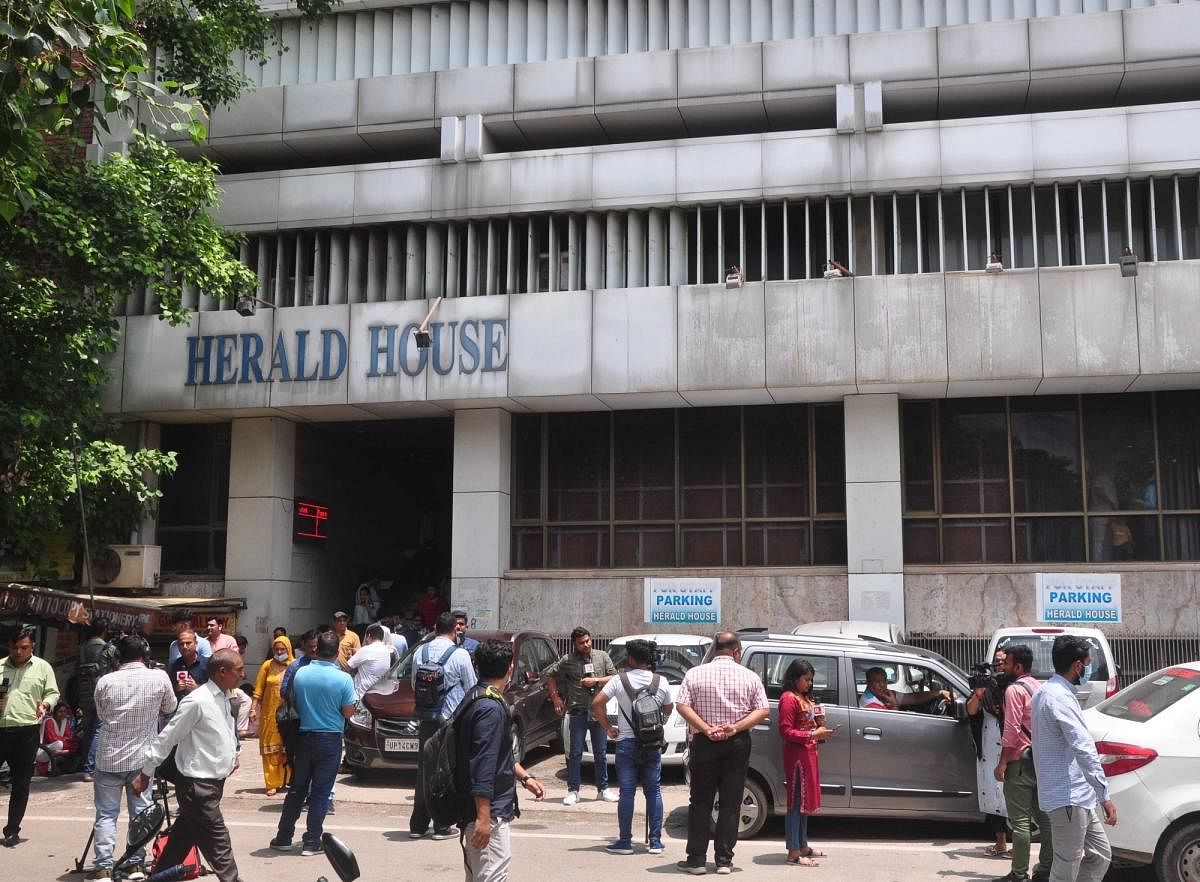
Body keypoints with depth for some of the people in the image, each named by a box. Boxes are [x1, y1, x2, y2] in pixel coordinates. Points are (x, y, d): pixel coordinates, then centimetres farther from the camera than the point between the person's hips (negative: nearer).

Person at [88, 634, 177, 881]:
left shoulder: (106, 681, -7)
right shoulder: (159, 677, -8)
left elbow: (100, 715, 8)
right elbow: (170, 708, 9)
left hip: (109, 758, 0)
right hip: (142, 758, 0)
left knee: (106, 814, 6)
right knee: (140, 811, 10)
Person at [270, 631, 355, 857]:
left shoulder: (300, 674, -5)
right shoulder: (343, 679, -14)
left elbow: (293, 703, 6)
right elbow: (348, 712, -8)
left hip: (304, 737, 3)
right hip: (330, 739, -3)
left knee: (297, 789, 15)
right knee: (320, 792, 5)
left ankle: (284, 838, 21)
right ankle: (311, 842, 8)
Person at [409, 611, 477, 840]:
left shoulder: (420, 652, 2)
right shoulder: (460, 655, -11)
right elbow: (472, 688, -2)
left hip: (426, 719, 4)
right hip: (452, 719, -4)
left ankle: (418, 825, 15)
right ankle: (442, 826, 5)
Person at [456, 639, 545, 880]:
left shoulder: (476, 698, 11)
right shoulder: (491, 708, -21)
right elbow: (482, 766, -25)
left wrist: (524, 777, 22)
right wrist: (483, 818, -25)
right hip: (489, 813, -11)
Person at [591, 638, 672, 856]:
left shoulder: (619, 681, -7)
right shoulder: (661, 682, -1)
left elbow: (597, 703, -9)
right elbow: (668, 709, 12)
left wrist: (608, 727, 0)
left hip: (626, 742, -2)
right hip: (653, 744, 2)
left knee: (627, 792, 2)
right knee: (654, 791, 9)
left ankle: (624, 841, 5)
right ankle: (655, 842, 10)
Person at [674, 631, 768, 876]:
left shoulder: (695, 674, 0)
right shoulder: (750, 676, 1)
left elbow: (682, 706, -10)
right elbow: (763, 710, -4)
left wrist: (706, 728, -14)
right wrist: (736, 727, -11)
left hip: (704, 744, 0)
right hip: (737, 745, 1)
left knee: (700, 803, 7)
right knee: (730, 804, 6)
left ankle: (696, 860, 7)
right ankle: (724, 860, 7)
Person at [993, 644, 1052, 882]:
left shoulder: (1015, 689, -12)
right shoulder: (1038, 687, 15)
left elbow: (1012, 729, -18)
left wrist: (1002, 762, -14)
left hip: (1021, 760, -9)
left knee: (1020, 820, -6)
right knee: (1043, 817, 12)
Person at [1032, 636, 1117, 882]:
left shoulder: (1048, 691, 15)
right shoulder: (1060, 697, -19)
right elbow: (1084, 748, -25)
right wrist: (1105, 795, -25)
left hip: (1075, 796, 10)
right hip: (1068, 797, -10)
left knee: (1100, 854, 17)